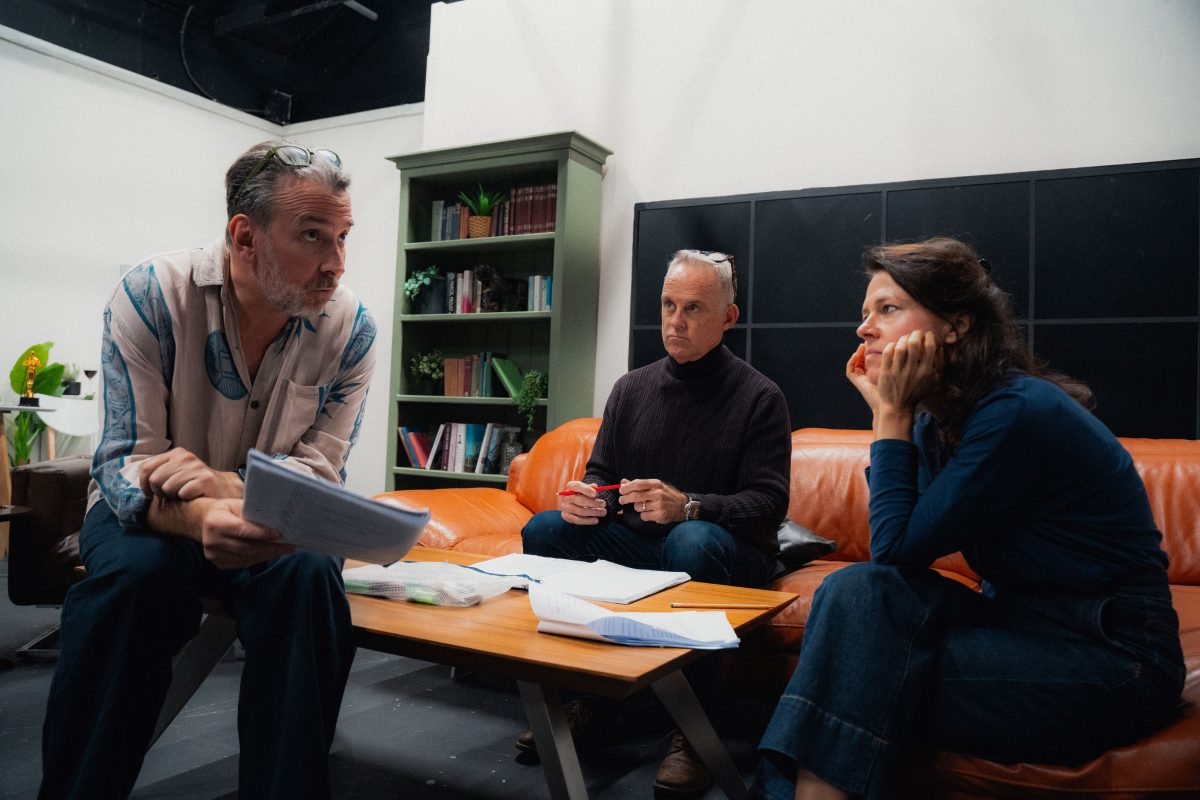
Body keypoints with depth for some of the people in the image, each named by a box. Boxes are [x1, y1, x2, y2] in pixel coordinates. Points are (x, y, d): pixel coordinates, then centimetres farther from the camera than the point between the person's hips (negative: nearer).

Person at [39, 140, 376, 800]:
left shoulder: (351, 328, -12)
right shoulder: (151, 296, -17)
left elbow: (317, 472, -13)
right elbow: (126, 467, -20)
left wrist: (224, 486, -35)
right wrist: (202, 519, -43)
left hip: (272, 521, 1)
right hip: (150, 517, 0)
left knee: (308, 575, -31)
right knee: (136, 573, -33)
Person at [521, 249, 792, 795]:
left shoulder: (759, 397, -5)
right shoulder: (632, 388, 9)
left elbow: (769, 502, -13)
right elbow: (600, 474, 12)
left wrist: (687, 505, -31)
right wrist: (586, 498, -14)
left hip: (727, 550, -4)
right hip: (635, 544, 5)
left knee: (693, 541, -38)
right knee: (544, 529, -17)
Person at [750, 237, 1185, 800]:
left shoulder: (1017, 412, -22)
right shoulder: (937, 419, 4)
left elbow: (896, 552, -19)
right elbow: (890, 553, 0)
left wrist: (892, 414, -15)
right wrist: (888, 413, -4)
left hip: (1111, 658, -8)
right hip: (1019, 621, 8)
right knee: (856, 589, -13)